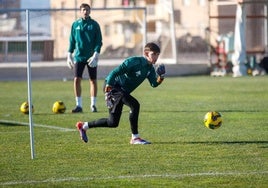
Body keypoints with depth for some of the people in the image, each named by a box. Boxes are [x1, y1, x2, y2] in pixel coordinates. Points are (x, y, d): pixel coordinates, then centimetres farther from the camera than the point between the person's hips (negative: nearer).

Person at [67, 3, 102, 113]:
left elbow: (99, 41, -2)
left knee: (93, 80, 3)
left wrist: (96, 55, -14)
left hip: (91, 57, -1)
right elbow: (72, 41, 11)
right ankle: (78, 105, -1)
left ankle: (93, 105, 11)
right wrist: (69, 55, 4)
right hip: (79, 57, 1)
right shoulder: (75, 25, 6)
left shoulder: (94, 25, 0)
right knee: (77, 79, -6)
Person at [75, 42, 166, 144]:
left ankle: (84, 126, 31)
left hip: (123, 91, 9)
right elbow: (115, 72, -24)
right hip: (114, 86, -9)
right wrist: (108, 86, -29)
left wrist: (160, 78, -26)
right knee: (134, 105, -29)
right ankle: (135, 138, -22)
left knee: (113, 123, 13)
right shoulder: (135, 61, -21)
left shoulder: (150, 68, 4)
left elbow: (154, 83, -6)